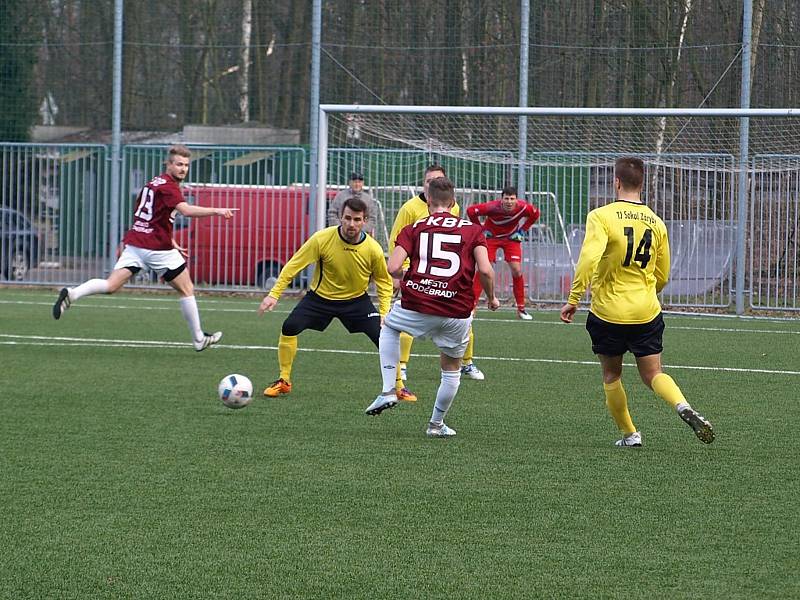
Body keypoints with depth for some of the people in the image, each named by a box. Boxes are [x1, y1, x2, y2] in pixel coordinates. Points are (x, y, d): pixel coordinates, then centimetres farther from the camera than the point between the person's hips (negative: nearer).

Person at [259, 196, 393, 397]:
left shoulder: (373, 249, -19)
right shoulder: (322, 239, -23)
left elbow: (384, 281, -3)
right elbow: (294, 265, -15)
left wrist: (384, 312, -13)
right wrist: (274, 294, -21)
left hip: (356, 300, 0)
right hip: (320, 296, 0)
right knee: (289, 327, -18)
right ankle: (284, 381, 1)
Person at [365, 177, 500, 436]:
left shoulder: (413, 229, 7)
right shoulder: (472, 230, 6)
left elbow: (393, 268, -5)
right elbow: (485, 270, -7)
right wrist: (491, 297, 12)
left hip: (417, 307, 0)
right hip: (457, 313, 0)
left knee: (388, 327, 32)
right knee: (451, 368, 23)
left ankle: (389, 390, 20)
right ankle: (436, 424, 32)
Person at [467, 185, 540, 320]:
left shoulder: (523, 207, -24)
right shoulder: (493, 207, -32)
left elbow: (535, 213, 0)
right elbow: (471, 211, -20)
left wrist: (522, 230, -4)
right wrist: (481, 230, -13)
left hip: (511, 238, 2)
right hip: (491, 236, -2)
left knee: (517, 270, -7)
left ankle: (521, 309, 5)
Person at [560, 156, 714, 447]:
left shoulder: (601, 217, -11)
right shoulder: (656, 223, 5)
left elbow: (589, 259, -25)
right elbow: (662, 276, 13)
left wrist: (573, 299, -18)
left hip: (608, 312, -3)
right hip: (647, 312, 3)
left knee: (611, 375, 17)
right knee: (653, 374, 9)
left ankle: (629, 434, 19)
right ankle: (684, 407, -19)